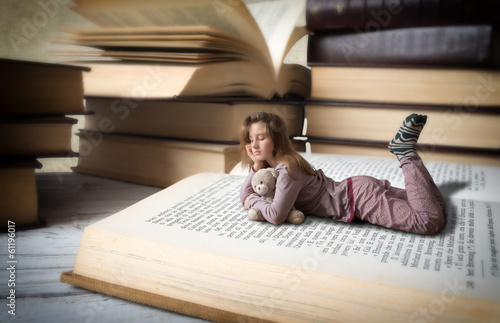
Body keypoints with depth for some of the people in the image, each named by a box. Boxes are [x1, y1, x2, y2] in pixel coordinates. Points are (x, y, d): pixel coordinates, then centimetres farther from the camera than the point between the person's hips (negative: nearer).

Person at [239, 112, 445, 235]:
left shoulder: (287, 168, -22)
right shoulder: (272, 163, 6)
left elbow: (276, 216, -28)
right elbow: (244, 196, 7)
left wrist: (254, 200, -10)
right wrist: (256, 165, -6)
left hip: (359, 197, -8)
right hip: (355, 188, 8)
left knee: (433, 221, -17)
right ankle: (406, 151, 17)